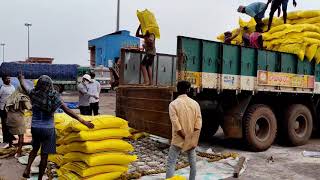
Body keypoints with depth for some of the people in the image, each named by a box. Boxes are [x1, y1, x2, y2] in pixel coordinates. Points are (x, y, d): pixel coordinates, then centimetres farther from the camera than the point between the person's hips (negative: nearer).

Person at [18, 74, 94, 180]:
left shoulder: (34, 94, -7)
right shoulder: (54, 97, -13)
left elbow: (24, 87, 15)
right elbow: (68, 111, -16)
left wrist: (21, 79, 38)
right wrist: (83, 121, -15)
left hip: (35, 127, 3)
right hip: (48, 129, -3)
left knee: (35, 149, 28)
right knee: (44, 155, 9)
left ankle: (27, 169, 14)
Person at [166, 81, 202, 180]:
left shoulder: (173, 104, -11)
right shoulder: (195, 103, -1)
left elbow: (176, 124, -18)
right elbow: (198, 122, -5)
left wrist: (184, 137, -11)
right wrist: (194, 140, -4)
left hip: (179, 139, -4)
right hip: (192, 139, 4)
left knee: (171, 163, 0)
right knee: (192, 161, 18)